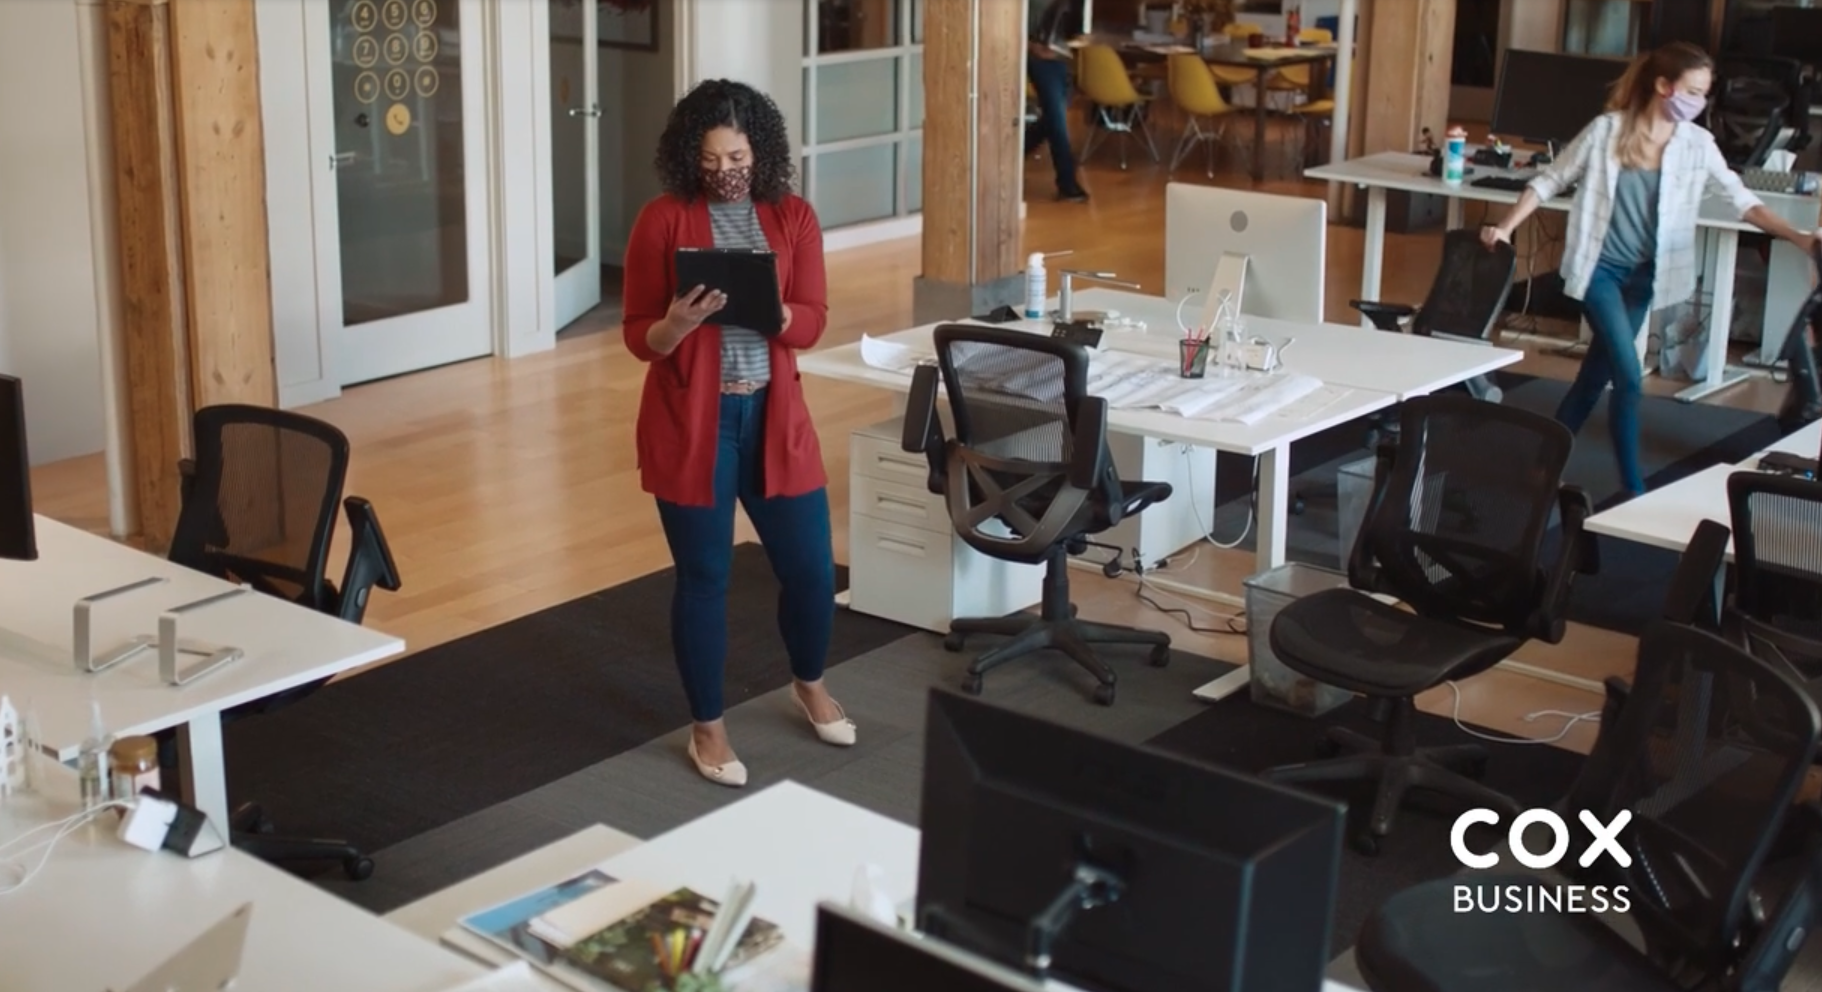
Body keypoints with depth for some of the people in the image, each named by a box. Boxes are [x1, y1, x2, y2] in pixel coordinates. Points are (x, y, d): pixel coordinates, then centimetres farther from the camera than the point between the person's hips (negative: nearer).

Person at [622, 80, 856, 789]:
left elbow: (811, 323, -4)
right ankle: (707, 727, 23)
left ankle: (809, 686, 38)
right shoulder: (662, 221, -7)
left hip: (774, 418, 3)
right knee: (704, 578, 5)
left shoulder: (793, 216, 2)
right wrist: (678, 321, -26)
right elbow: (639, 340, -6)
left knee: (811, 567, 8)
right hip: (689, 423, -3)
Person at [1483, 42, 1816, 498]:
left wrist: (1800, 238, -16)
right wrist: (1506, 228, -8)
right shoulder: (1607, 130, -10)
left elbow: (1742, 200, -6)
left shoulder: (1698, 144, -3)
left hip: (1644, 274, 4)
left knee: (1598, 372, 10)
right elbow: (1550, 181, -2)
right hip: (1599, 268, -4)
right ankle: (1634, 490, -3)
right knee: (1629, 376, -11)